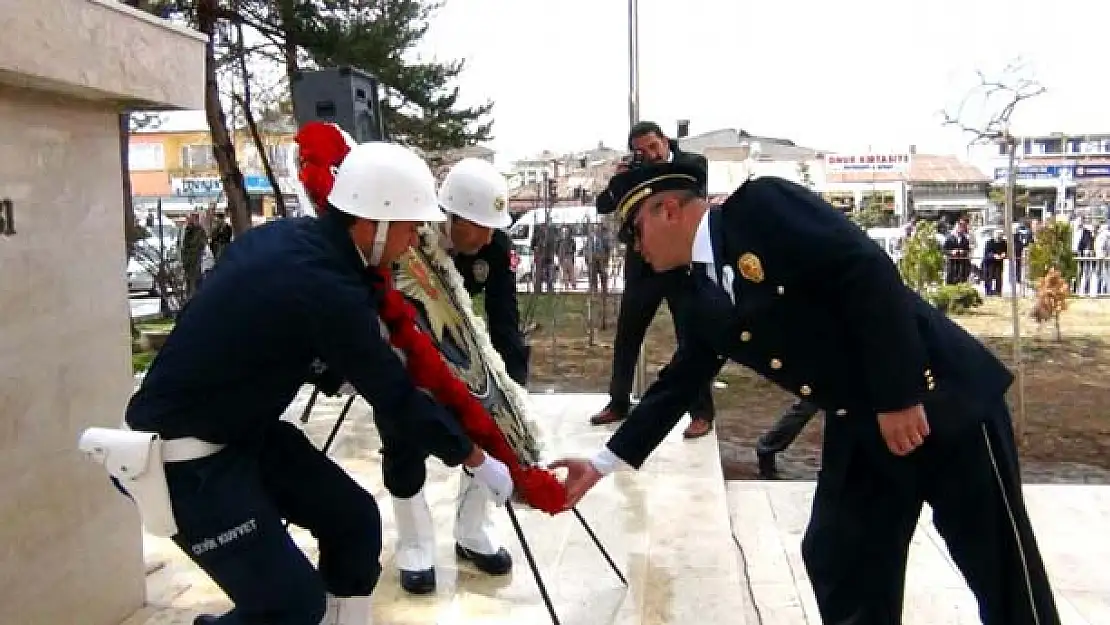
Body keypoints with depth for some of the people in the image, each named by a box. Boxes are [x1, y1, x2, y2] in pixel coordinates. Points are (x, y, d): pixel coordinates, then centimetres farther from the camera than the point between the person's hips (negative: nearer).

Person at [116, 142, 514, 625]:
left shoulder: (287, 236, -4)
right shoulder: (323, 288, -29)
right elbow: (395, 398, -19)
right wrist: (476, 460, -6)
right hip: (184, 453, -9)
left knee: (353, 517, 9)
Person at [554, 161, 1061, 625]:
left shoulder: (761, 206, -15)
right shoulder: (706, 303, 8)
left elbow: (869, 271, -22)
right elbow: (677, 386, 16)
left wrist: (900, 395, -23)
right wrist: (603, 463, 16)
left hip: (941, 398, -7)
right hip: (860, 431, 8)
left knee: (1003, 574, 4)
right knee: (836, 564, 9)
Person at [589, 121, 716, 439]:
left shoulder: (693, 163, -4)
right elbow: (602, 205, 2)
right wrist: (619, 181, -16)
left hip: (684, 264, -4)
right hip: (642, 265, 4)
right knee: (625, 337, 9)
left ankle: (702, 412, 8)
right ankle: (618, 403, 23)